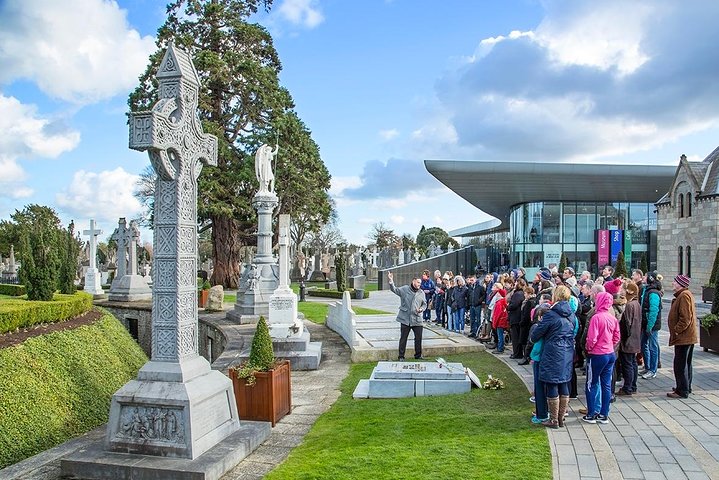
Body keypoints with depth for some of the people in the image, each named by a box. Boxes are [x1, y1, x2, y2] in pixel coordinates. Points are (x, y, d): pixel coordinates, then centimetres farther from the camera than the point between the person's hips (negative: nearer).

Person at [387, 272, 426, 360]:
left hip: (417, 320, 3)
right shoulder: (404, 289, 0)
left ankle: (418, 355, 23)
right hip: (405, 319, -3)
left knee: (418, 338, 5)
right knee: (403, 338, 4)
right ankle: (401, 356, 14)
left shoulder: (421, 293, 10)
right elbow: (394, 290, -7)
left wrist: (422, 309, -4)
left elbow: (424, 304, 17)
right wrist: (391, 281, -24)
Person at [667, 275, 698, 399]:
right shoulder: (685, 294, 15)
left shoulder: (684, 296, -18)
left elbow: (685, 319, -25)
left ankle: (682, 391, 1)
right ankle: (686, 388, 28)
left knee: (680, 364, -4)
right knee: (685, 364, 18)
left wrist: (675, 331, -19)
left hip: (683, 337, -11)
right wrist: (676, 331, 19)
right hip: (688, 336, 11)